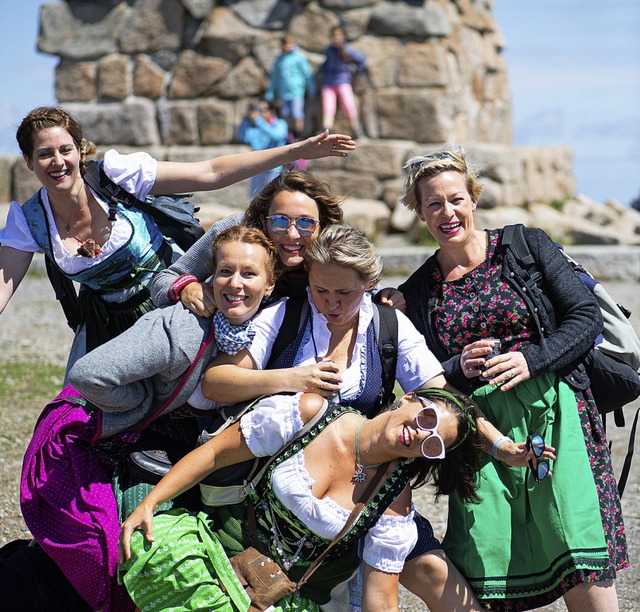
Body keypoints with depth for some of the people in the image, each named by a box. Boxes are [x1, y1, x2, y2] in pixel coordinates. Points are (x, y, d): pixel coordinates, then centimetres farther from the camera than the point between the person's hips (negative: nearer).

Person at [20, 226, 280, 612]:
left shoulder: (261, 331, -8)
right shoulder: (182, 328, -30)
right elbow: (88, 374, -36)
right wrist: (152, 400, -21)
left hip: (136, 447, 7)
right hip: (77, 445, -7)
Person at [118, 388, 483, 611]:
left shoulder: (395, 507, -11)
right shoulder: (310, 414, -15)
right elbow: (216, 453, -8)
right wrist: (148, 505, -12)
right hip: (232, 547, 0)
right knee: (157, 538, -28)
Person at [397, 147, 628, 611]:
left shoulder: (526, 246, 6)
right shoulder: (416, 293, 11)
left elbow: (587, 316, 0)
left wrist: (532, 359, -14)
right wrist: (459, 368, -11)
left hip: (554, 411, -2)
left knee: (585, 572, -11)